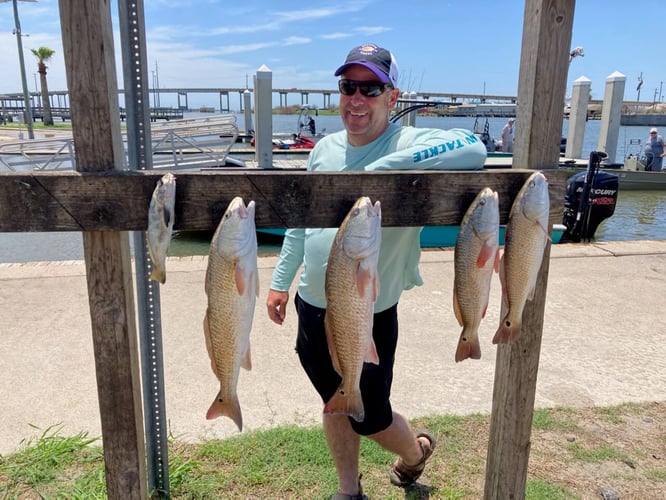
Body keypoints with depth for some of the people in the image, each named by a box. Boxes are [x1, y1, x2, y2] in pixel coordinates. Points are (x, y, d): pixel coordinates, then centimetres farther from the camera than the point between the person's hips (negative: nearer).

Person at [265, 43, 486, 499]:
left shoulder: (408, 145, -17)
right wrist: (281, 281, 15)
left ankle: (416, 450, 48)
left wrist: (378, 170, -40)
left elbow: (473, 150, -38)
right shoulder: (325, 148, 3)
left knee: (370, 419, 13)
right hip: (311, 309, 6)